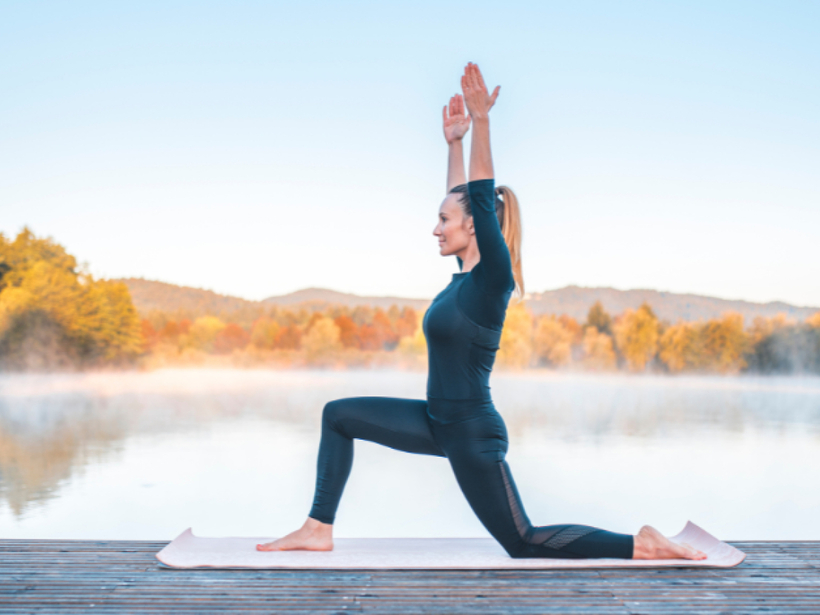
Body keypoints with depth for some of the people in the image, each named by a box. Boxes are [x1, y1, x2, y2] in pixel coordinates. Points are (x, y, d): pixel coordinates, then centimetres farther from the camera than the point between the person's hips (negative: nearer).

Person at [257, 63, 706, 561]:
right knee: (339, 415, 11)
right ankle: (319, 530, 13)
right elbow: (463, 198, 16)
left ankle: (643, 545, 8)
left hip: (472, 433, -9)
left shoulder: (492, 278, -17)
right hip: (439, 422, 9)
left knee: (523, 543, -1)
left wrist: (482, 122, -25)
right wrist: (454, 142, 18)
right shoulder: (469, 274, 5)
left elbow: (482, 199, -25)